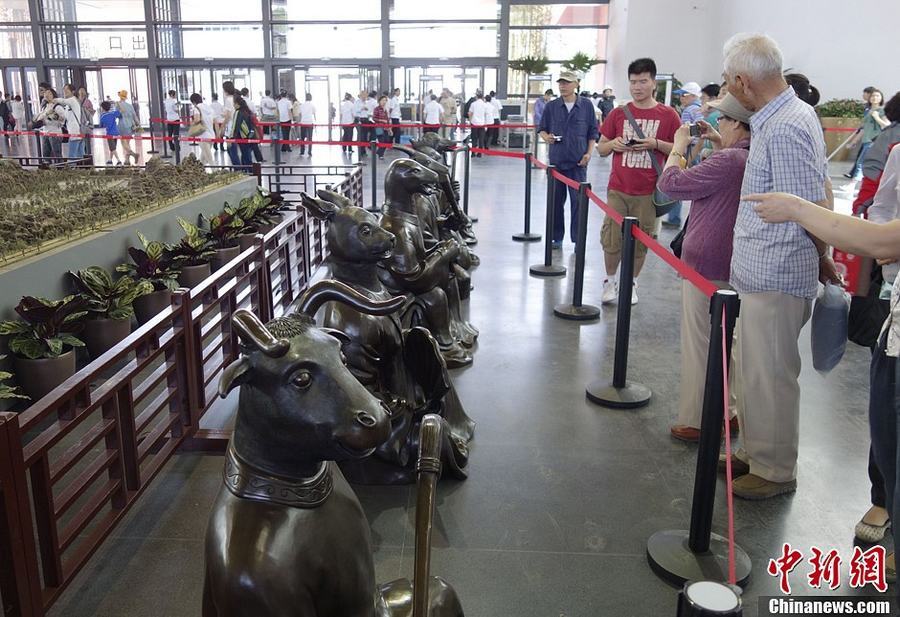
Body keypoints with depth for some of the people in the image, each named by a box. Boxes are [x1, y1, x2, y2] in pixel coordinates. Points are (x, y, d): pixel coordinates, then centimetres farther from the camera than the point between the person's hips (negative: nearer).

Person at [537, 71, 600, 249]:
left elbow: (593, 132, 7)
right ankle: (556, 237, 17)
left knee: (578, 200, -2)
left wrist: (589, 153, -4)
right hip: (556, 160, 2)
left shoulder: (586, 105, 3)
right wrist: (546, 137, -10)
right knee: (556, 200, 7)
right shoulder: (551, 106, 6)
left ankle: (578, 239, 6)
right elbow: (541, 129, 12)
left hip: (578, 161, -2)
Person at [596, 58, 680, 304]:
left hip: (648, 191, -1)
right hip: (618, 189, 1)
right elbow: (601, 148, 12)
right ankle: (610, 281, 22)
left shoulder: (668, 115, 1)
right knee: (611, 239, 2)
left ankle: (631, 283, 24)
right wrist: (613, 144, -10)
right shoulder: (618, 113, 6)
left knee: (640, 241, 6)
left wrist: (656, 144, -13)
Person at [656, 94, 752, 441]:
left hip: (706, 265, -9)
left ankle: (695, 421, 11)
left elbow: (670, 183, -19)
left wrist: (679, 147, -5)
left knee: (699, 344, 2)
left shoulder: (727, 161, -21)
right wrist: (717, 143, 15)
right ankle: (728, 411, 29)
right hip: (735, 265, 9)